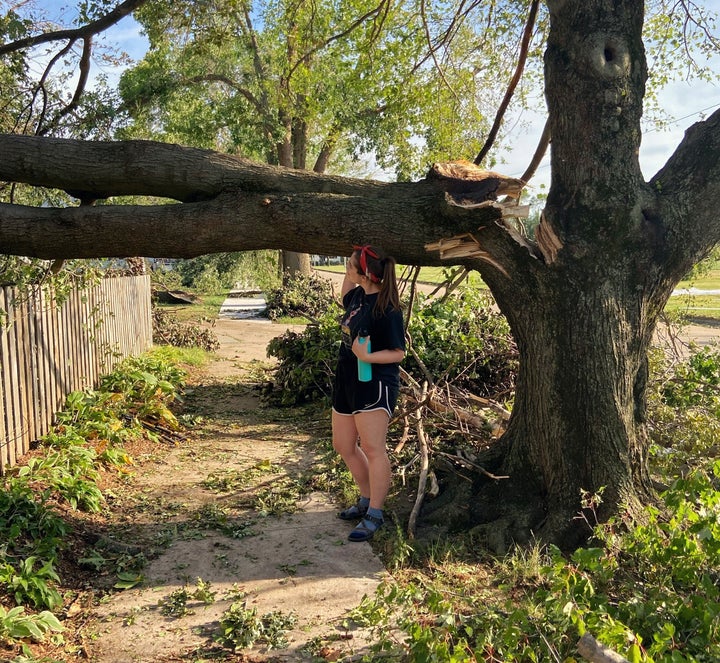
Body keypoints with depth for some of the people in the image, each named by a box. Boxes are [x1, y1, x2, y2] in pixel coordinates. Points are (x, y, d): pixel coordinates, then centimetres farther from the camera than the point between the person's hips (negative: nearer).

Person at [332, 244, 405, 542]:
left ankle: (374, 515, 1)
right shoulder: (358, 295, 5)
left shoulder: (386, 309, -19)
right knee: (343, 445, 14)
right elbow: (345, 297, 31)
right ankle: (367, 500, 29)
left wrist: (367, 356, -32)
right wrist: (349, 273, 17)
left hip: (375, 385, -9)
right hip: (347, 382, 10)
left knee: (372, 448, -9)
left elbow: (398, 352, -17)